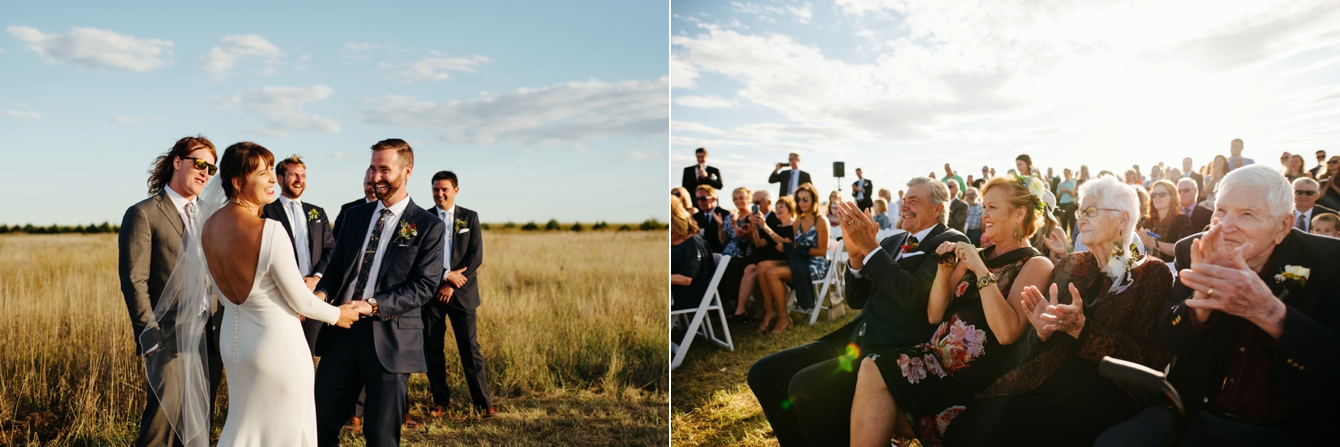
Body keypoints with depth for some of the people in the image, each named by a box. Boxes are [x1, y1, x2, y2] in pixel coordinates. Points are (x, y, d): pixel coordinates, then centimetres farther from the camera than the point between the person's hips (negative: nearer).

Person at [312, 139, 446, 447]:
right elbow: (336, 265, 13)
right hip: (342, 332, 5)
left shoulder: (429, 227, -4)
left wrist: (373, 305, -22)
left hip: (390, 340, -5)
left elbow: (425, 285, -11)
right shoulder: (355, 215, 12)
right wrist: (322, 292, -10)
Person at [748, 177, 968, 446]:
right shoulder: (892, 242, 18)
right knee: (764, 373, -2)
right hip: (855, 340, 8)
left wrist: (870, 248, -16)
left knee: (806, 384, -28)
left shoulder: (952, 242, -3)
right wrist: (856, 253, -2)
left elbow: (913, 296, -18)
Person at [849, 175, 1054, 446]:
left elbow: (1007, 332, -18)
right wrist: (945, 268, -1)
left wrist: (981, 270, -18)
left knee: (873, 371, -22)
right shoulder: (975, 255, 17)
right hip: (937, 357, 6)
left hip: (973, 379, -6)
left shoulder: (1035, 265, -3)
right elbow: (934, 315, 12)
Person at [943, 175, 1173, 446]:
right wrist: (1042, 330, -10)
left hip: (1107, 391, -4)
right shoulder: (1070, 266, 15)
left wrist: (1082, 329, -20)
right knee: (966, 424, -22)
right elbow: (1026, 350, 14)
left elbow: (1149, 359, -7)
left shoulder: (1151, 273, 2)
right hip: (1051, 379, 4)